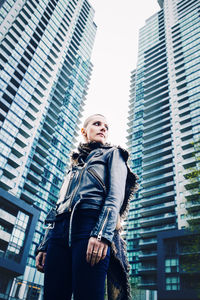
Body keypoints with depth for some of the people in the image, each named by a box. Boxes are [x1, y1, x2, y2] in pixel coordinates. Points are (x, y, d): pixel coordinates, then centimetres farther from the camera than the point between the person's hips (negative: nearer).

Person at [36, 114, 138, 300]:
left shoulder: (112, 153, 17)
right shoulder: (74, 166, 32)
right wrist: (44, 246, 15)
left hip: (91, 223, -5)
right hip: (61, 229, 5)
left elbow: (116, 194, -2)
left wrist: (102, 234, -18)